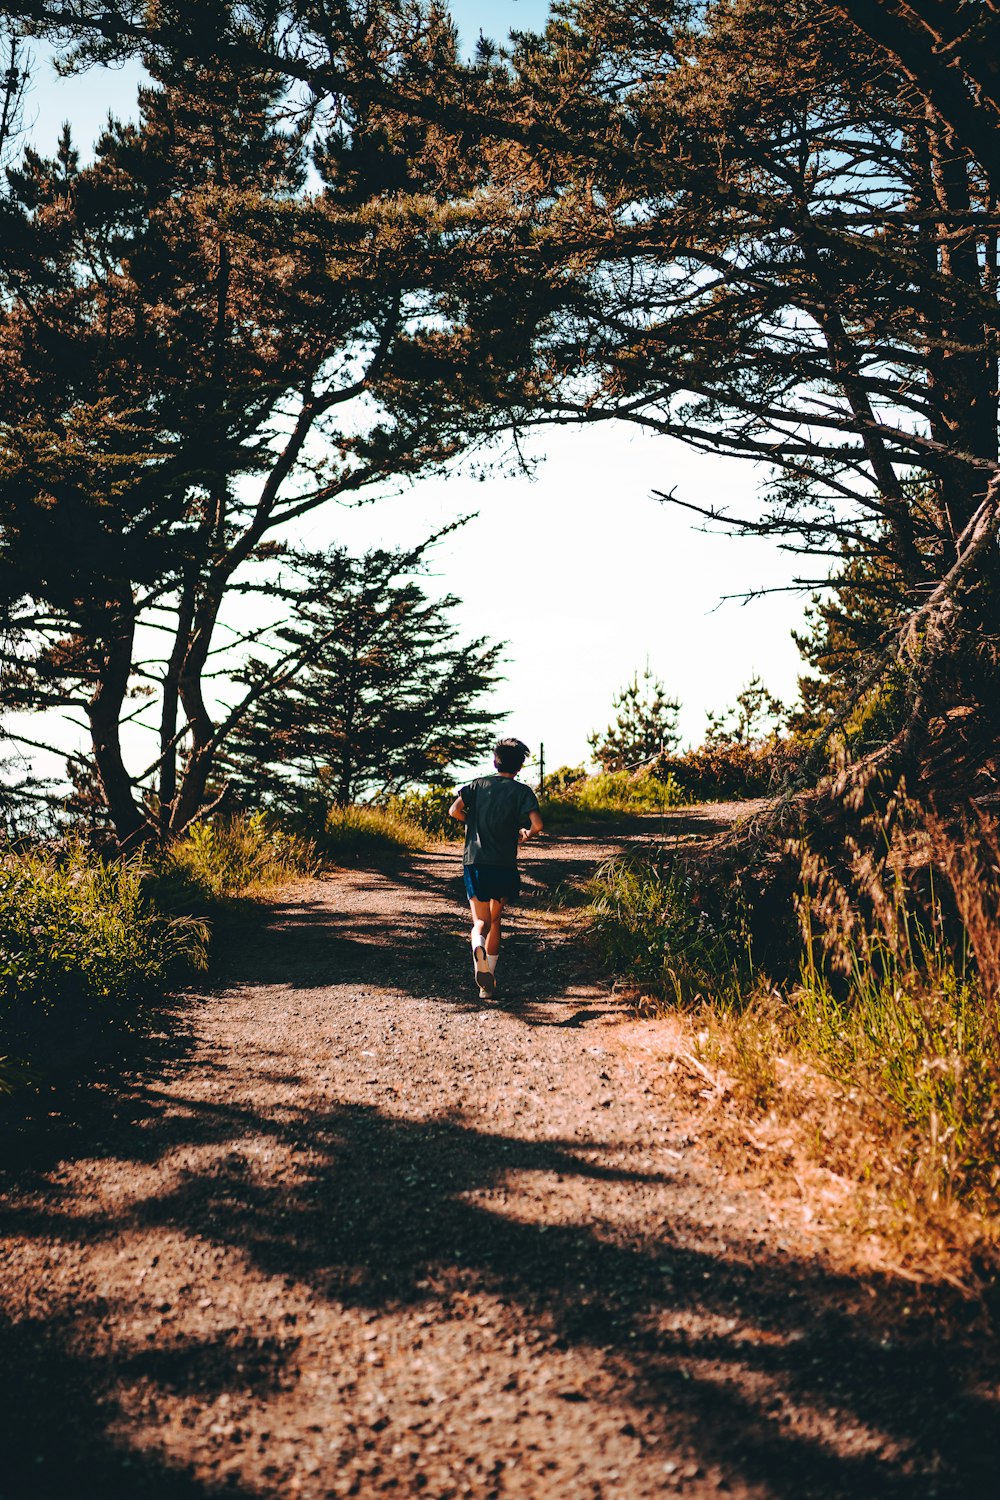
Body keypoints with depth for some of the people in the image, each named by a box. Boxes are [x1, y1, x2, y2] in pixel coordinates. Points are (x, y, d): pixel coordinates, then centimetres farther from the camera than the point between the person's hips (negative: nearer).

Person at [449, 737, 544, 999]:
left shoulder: (477, 785, 7)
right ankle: (489, 982, 18)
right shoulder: (522, 791, 0)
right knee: (495, 920, 16)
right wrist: (526, 834, 9)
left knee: (481, 921, 3)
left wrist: (474, 823, 13)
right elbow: (537, 824, -14)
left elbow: (455, 810, -6)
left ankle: (478, 947, -33)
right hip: (504, 865, 0)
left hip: (474, 863, 1)